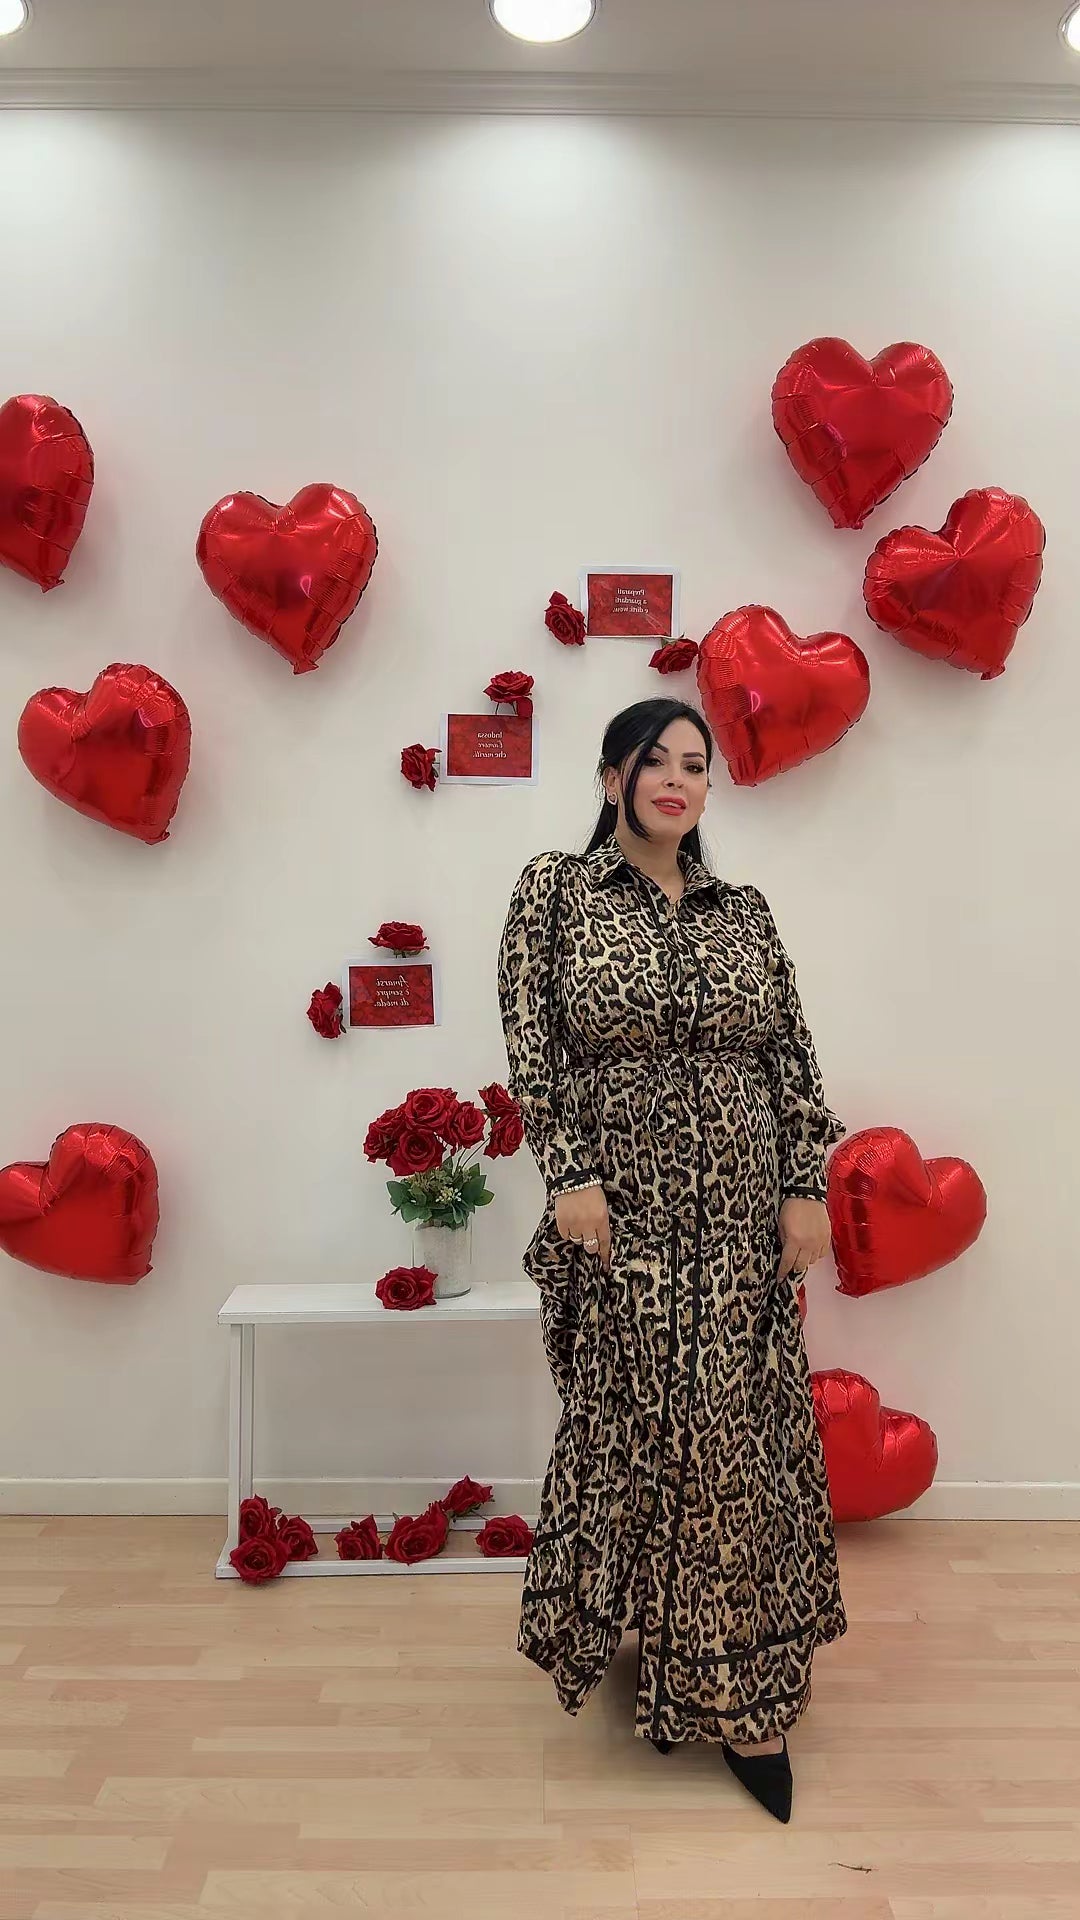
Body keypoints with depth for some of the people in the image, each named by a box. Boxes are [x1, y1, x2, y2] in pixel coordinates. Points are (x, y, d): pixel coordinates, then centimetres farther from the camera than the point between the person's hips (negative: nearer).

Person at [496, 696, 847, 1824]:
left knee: (741, 1436, 7)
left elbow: (792, 1057, 8)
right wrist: (567, 1175, -13)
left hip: (741, 1219, 3)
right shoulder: (553, 890, 1)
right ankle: (631, 1635, 33)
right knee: (627, 1427, 7)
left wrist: (807, 1184, 1)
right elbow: (531, 1046, -5)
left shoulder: (742, 912, 10)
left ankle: (740, 1690, 23)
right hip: (621, 1211, -3)